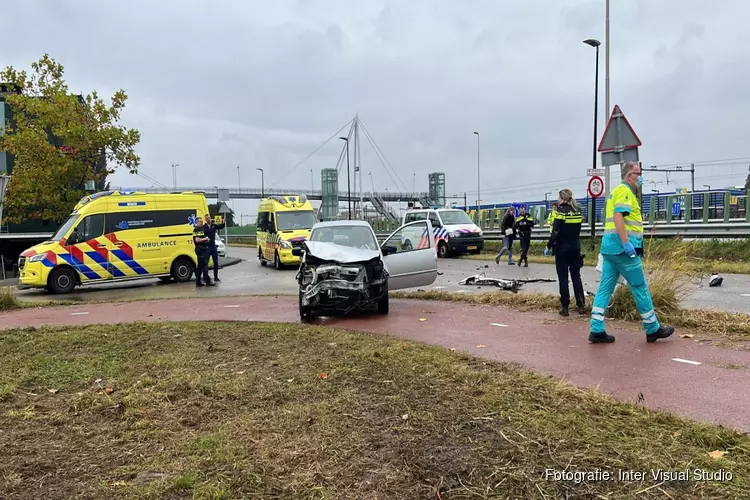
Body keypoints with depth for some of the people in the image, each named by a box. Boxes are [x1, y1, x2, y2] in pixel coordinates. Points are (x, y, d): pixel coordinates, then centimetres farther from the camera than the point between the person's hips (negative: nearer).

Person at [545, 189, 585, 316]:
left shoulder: (562, 210, -11)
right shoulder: (578, 211, 7)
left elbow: (555, 232, -16)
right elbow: (576, 229, 13)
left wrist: (549, 246, -9)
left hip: (562, 247, -5)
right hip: (575, 247, 5)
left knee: (563, 278, 1)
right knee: (576, 276, 12)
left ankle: (565, 307, 2)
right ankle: (581, 305, 8)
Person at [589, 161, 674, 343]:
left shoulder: (616, 191, 22)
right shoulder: (625, 191, -8)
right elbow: (618, 216, -22)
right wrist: (626, 243, -26)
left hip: (610, 246, 10)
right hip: (622, 247, -10)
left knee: (605, 288, 4)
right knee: (640, 288, 2)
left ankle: (596, 330, 2)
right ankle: (653, 329, 13)